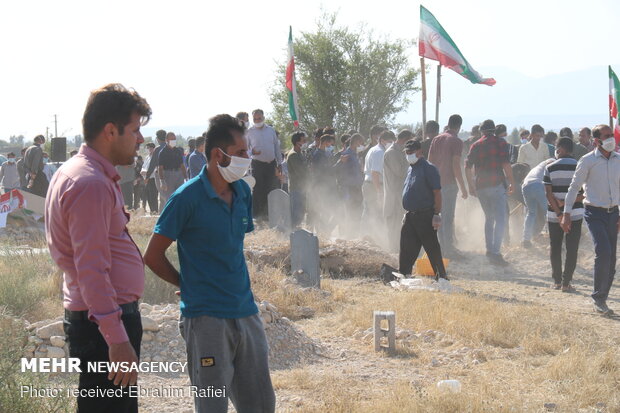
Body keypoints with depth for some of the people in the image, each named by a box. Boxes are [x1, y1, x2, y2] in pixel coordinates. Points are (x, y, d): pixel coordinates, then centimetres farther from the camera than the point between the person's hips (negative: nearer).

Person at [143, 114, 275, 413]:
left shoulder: (243, 192, 8)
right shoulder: (188, 197, -13)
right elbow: (153, 256, -8)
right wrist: (189, 285, 3)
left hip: (245, 313, 6)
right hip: (207, 318, -6)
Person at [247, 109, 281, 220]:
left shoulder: (271, 130, 10)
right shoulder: (250, 132, 1)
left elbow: (277, 147, 14)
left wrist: (279, 164, 11)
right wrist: (252, 152, -19)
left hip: (271, 164, 3)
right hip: (257, 164, -3)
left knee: (271, 189, 4)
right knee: (258, 190, -4)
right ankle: (257, 214, 0)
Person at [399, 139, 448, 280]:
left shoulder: (428, 168, -11)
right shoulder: (411, 169, 16)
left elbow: (437, 193, -15)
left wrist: (437, 214, -19)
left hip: (425, 215, -8)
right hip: (411, 215, 8)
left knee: (432, 247, -2)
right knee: (406, 248, 9)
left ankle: (441, 276, 6)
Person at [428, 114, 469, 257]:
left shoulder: (436, 139, 8)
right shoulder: (456, 141, -11)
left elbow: (429, 161, 10)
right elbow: (456, 166, -17)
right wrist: (463, 187, -12)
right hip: (449, 183, -6)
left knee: (440, 215, 14)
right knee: (449, 216, -2)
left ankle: (443, 245, 19)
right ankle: (449, 248, 0)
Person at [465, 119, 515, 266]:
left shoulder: (476, 145, 11)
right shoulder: (500, 143, 0)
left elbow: (467, 167, 10)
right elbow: (506, 164, -9)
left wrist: (471, 186, 18)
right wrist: (511, 182, -1)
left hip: (480, 187, 5)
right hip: (497, 185, -5)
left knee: (489, 218, 19)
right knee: (500, 218, -7)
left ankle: (489, 249, 20)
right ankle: (495, 252, -20)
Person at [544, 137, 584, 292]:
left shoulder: (550, 168, -2)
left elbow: (549, 193, -8)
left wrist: (559, 214, -9)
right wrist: (568, 202, -7)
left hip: (554, 215, 1)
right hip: (575, 214, -1)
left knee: (555, 248, 13)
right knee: (572, 249, 3)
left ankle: (557, 280, 17)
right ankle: (566, 283, -2)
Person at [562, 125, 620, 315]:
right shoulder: (587, 161, -5)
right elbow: (574, 187, -1)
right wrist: (566, 214, -3)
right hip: (594, 213, -5)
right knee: (604, 252, -20)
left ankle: (601, 299, 16)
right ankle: (599, 297, -8)